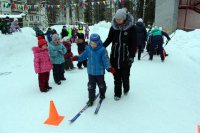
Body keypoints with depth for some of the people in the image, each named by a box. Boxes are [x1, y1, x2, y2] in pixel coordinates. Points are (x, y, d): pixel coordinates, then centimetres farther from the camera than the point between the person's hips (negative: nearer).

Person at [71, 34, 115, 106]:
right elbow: (84, 55, 9)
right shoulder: (88, 48, -5)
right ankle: (91, 99, 26)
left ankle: (102, 95, 46)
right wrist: (77, 58, -6)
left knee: (101, 85, 19)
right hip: (91, 72, 3)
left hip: (99, 72, -3)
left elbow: (106, 60, -19)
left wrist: (109, 67, -32)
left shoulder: (102, 49, -19)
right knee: (91, 86, 11)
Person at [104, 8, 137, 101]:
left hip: (126, 57, -2)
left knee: (125, 75, 9)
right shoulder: (113, 27, 0)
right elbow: (109, 39, 10)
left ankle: (126, 88, 38)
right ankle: (117, 93, 25)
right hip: (115, 56, 2)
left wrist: (132, 56, -11)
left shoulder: (131, 28, -7)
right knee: (116, 76, 9)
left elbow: (134, 43, -6)